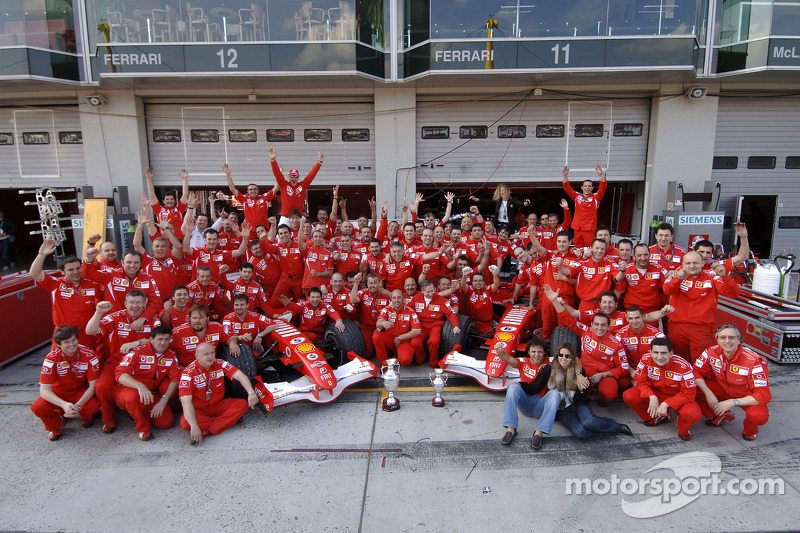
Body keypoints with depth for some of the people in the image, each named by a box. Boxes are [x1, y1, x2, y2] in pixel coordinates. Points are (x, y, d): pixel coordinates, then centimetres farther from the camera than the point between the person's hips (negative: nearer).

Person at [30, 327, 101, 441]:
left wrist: (78, 405, -34)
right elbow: (44, 390, -23)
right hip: (58, 392, 1)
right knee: (37, 408, -28)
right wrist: (64, 404, -40)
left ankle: (87, 418, 8)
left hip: (81, 391, -1)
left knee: (93, 405, -32)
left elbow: (93, 385, -17)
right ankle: (54, 426, 7)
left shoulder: (89, 355, -20)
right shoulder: (52, 358, -19)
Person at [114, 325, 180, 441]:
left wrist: (163, 401, -22)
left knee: (167, 422, -14)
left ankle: (142, 415, 18)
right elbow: (120, 374, -22)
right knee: (133, 396, -40)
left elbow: (175, 379, -7)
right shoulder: (138, 352, -11)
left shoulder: (171, 356, 1)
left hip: (152, 395, 4)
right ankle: (143, 428, -10)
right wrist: (140, 386, -41)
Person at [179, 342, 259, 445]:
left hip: (219, 405, 3)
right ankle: (230, 419, -19)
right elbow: (186, 401, -28)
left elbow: (239, 375, -22)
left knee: (243, 404, -20)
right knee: (185, 423, -34)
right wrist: (194, 426, -41)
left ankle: (205, 432, -26)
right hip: (199, 410, -3)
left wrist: (251, 393, -42)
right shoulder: (188, 373, -18)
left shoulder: (220, 364, -8)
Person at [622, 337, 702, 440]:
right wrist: (652, 397, -28)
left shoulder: (683, 366, -26)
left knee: (693, 414, -36)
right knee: (628, 396, -21)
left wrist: (666, 404, -31)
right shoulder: (646, 360, -19)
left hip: (678, 397, -3)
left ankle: (683, 429, 5)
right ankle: (656, 417, 8)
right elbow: (641, 382, -9)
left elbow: (689, 393, -23)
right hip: (655, 393, 3)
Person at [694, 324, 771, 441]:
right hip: (723, 390, 4)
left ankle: (750, 427, 6)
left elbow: (764, 395, -29)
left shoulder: (754, 360, -29)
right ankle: (722, 416, 9)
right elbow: (696, 371, -12)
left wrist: (732, 402, -35)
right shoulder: (712, 352, -18)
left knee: (759, 416, -36)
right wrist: (708, 393, -27)